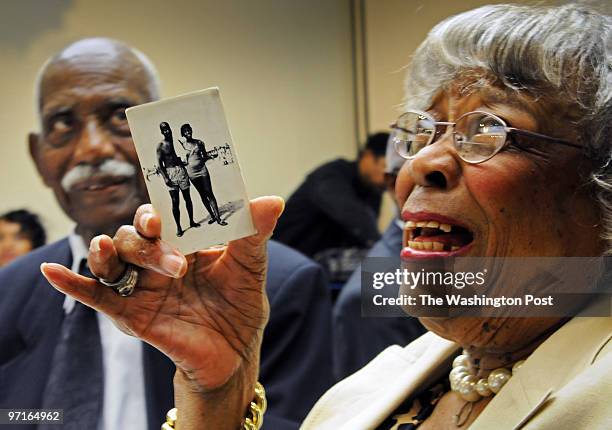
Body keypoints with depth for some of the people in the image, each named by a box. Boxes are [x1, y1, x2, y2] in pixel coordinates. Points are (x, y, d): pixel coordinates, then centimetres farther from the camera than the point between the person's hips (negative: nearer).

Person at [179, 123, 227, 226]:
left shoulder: (199, 142, 2)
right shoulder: (182, 145, -3)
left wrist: (210, 156, -7)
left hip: (202, 170, 0)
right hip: (192, 173, 0)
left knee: (209, 194, -4)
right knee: (202, 195, 8)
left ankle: (218, 218, -5)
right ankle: (212, 216, 18)